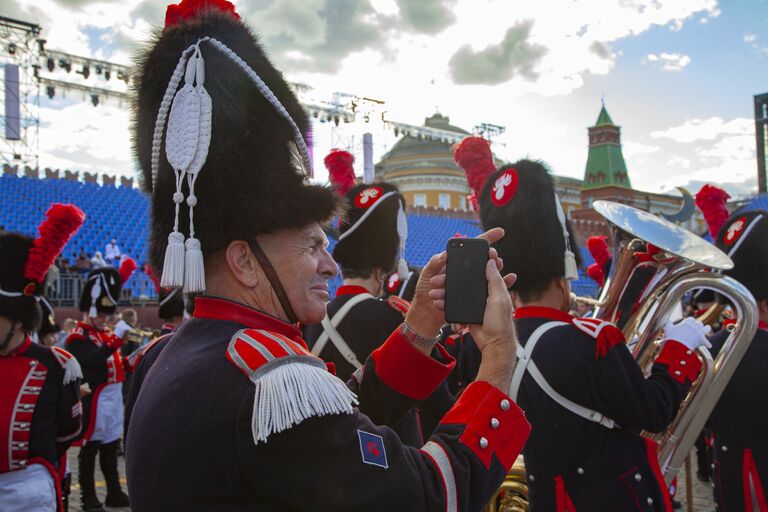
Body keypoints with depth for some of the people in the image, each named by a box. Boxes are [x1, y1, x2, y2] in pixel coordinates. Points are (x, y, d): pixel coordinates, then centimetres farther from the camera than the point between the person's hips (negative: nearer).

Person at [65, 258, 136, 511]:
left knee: (111, 447, 13)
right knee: (90, 449, 0)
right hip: (94, 400, -8)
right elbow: (95, 359, -28)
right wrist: (118, 338, -36)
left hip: (113, 398, 8)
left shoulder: (105, 332, 17)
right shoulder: (77, 337, -10)